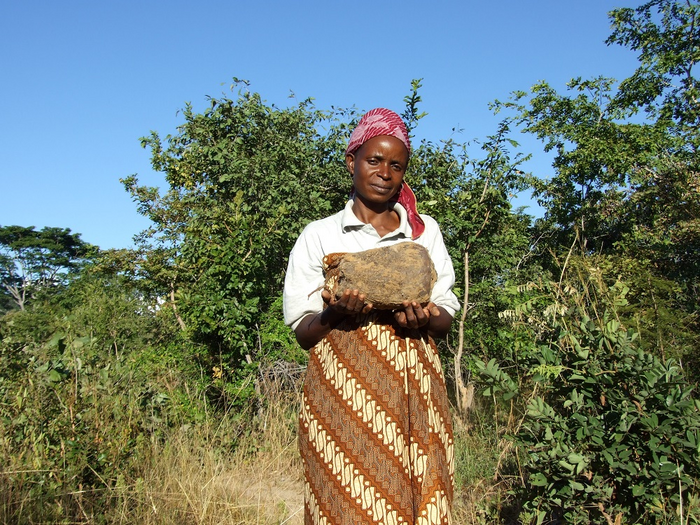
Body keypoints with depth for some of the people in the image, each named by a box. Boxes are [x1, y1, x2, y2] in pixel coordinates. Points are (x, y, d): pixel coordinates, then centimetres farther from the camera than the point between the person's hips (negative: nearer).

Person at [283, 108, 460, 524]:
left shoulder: (426, 230, 12)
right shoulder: (320, 235, 6)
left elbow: (446, 318, 11)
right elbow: (303, 332, 4)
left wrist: (424, 320, -12)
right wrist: (334, 313, -17)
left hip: (413, 392, 2)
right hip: (343, 392, -1)